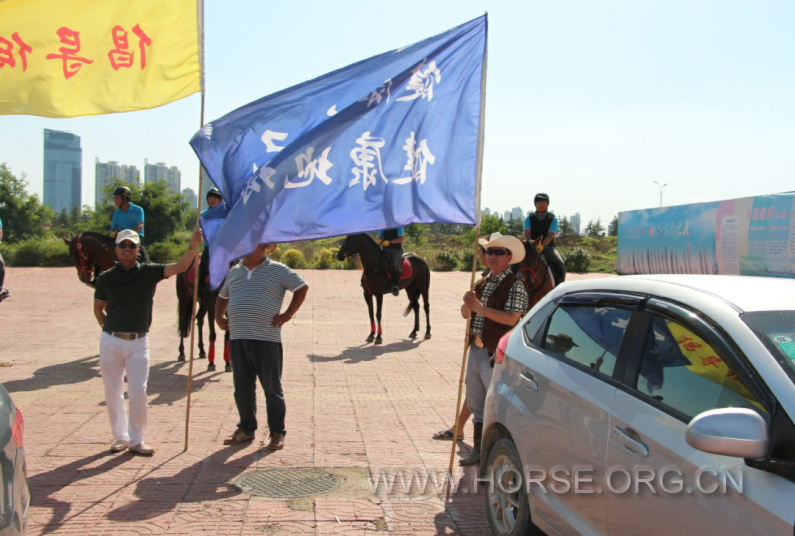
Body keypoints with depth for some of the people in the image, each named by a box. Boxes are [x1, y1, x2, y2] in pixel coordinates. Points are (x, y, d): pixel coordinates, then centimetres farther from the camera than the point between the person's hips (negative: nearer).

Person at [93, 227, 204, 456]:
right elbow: (98, 309, 15)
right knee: (113, 393, 8)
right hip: (110, 341, 1)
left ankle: (136, 439, 10)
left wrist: (192, 247, -27)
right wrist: (109, 327, 4)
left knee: (138, 392, -4)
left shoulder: (149, 272, 0)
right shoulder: (106, 277, 3)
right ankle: (120, 437, 23)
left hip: (138, 342, -1)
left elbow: (179, 267, -13)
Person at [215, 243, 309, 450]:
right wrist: (219, 317, 14)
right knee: (242, 387, 12)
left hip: (266, 340, -5)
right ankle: (246, 428, 26)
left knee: (272, 388, 3)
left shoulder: (277, 270, -1)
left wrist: (288, 314, -6)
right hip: (237, 339, 5)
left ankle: (277, 432, 13)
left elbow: (302, 287, -2)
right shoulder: (234, 272, 15)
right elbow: (222, 296, 30)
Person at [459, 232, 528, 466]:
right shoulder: (481, 284, 14)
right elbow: (465, 314, 13)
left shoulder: (514, 285, -9)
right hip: (476, 350, 8)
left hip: (495, 354, -8)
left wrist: (480, 308, -21)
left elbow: (511, 318, -21)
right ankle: (479, 449, 27)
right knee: (476, 404, 15)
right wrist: (468, 304, -10)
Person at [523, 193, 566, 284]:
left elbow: (550, 235, -11)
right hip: (531, 248, 1)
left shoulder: (553, 218, 3)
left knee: (560, 264, -28)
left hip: (548, 247, -1)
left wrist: (542, 245, -30)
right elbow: (527, 233, -5)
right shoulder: (529, 218, 8)